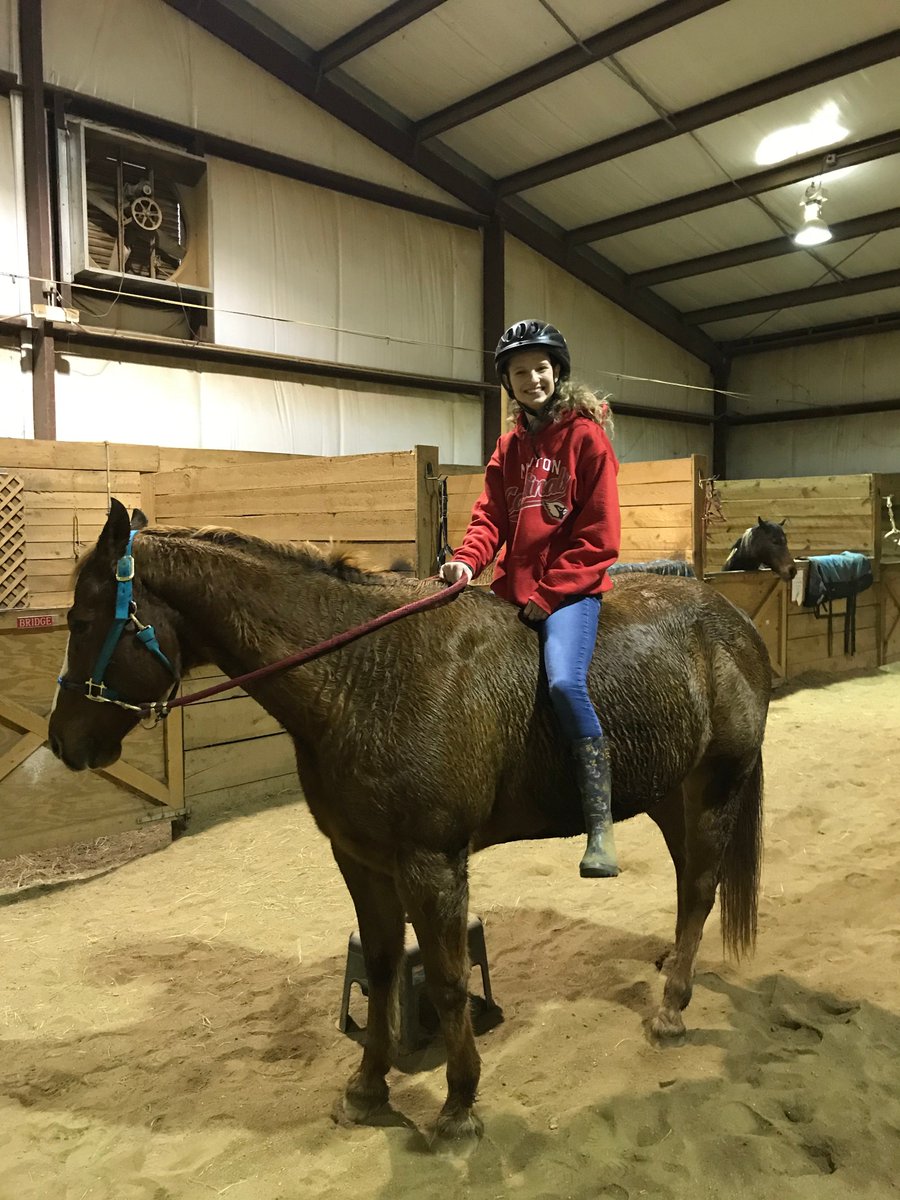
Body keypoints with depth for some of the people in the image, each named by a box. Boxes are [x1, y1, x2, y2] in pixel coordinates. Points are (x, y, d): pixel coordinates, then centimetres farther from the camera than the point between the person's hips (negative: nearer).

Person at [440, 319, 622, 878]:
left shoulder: (586, 435, -3)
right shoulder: (510, 445, 16)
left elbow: (597, 535, -8)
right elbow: (492, 514, 10)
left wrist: (548, 593, -14)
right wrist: (468, 558, -12)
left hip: (570, 588, -7)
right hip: (513, 588, 7)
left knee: (565, 681, -30)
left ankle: (601, 825, -20)